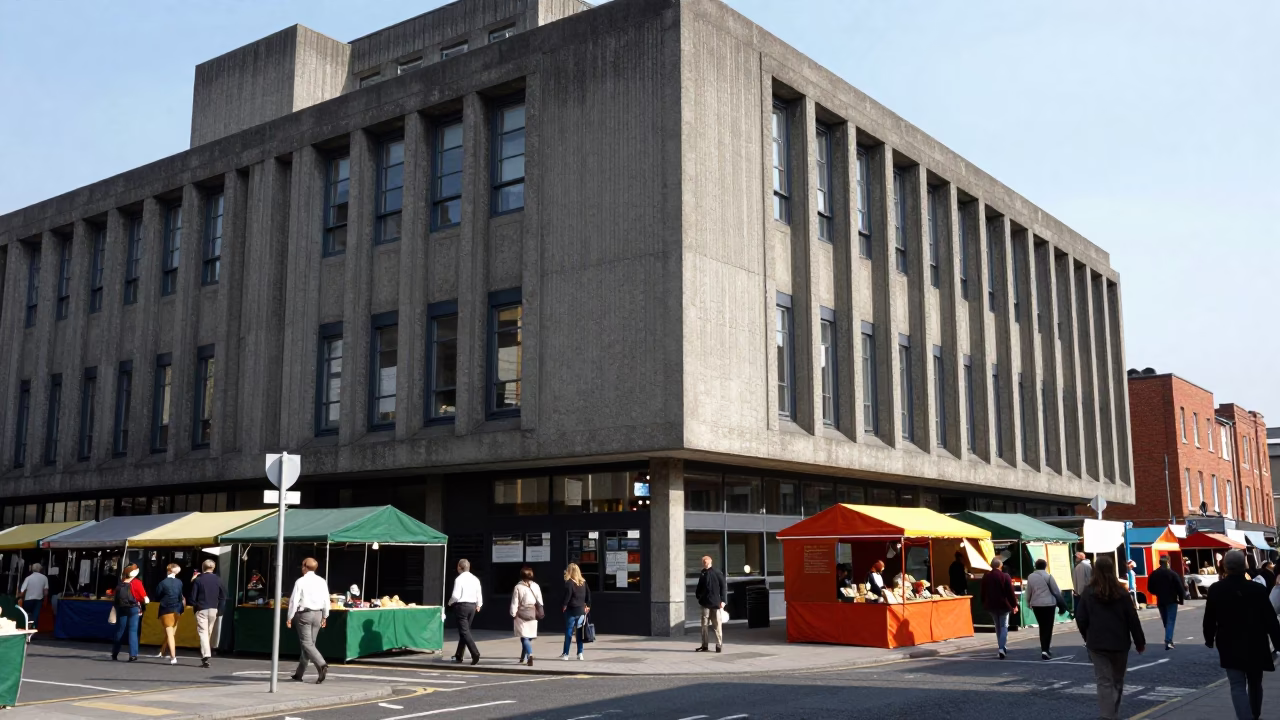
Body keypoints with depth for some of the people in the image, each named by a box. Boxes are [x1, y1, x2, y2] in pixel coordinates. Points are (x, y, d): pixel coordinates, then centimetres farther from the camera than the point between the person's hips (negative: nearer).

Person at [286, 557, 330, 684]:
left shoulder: (300, 581, -9)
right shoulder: (322, 581, 5)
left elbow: (294, 600, -10)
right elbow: (326, 600, 6)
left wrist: (290, 617, -4)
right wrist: (325, 616, 15)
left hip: (304, 614, -6)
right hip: (318, 614, 6)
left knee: (306, 643, -6)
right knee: (309, 643, 12)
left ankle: (322, 665, -28)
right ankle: (299, 674, 20)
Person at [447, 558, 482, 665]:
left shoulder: (459, 579, -13)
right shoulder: (475, 579, 7)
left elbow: (456, 596, -18)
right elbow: (479, 594, 12)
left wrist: (450, 602, 2)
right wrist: (478, 604, 29)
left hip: (461, 606, -7)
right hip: (472, 606, 7)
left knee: (464, 631, -7)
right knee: (465, 630, 15)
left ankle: (475, 653, -21)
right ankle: (458, 656, 23)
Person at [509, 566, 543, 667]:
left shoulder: (518, 587, -9)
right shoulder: (536, 586, 0)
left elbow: (514, 603, -7)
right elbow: (540, 602, 3)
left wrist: (513, 615, 0)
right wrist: (540, 613, 12)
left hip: (521, 614, -3)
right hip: (532, 613, 3)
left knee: (524, 637, -2)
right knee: (529, 636, 16)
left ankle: (530, 655, -21)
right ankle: (524, 656, 28)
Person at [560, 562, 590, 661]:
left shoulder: (569, 582, -10)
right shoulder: (583, 582, 8)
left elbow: (568, 594, -17)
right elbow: (588, 594, 10)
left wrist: (564, 605, -8)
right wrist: (587, 605, 15)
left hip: (571, 610, -5)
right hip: (581, 610, 5)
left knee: (568, 632, 1)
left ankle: (565, 654, 5)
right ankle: (580, 653, 9)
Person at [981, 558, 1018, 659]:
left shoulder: (985, 577, 2)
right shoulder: (1005, 577, -11)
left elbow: (983, 593, 8)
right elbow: (1010, 593, -10)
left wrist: (984, 604, 19)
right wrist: (1014, 605, -1)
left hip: (991, 605, 4)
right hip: (1003, 605, -4)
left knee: (998, 626, 16)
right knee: (1004, 626, 2)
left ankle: (1002, 647, 21)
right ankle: (1002, 648, -14)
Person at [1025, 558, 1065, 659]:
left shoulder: (1031, 577, 3)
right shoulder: (1048, 576, -9)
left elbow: (1028, 593, 7)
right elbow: (1056, 591, -5)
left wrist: (1029, 603, 23)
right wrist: (1061, 602, 10)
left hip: (1036, 605, 4)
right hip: (1049, 604, -4)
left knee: (1042, 627, 15)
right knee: (1048, 627, -1)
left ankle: (1044, 649, 17)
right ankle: (1045, 650, -11)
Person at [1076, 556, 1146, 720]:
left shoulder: (1088, 592, -4)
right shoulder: (1121, 592, -3)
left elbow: (1081, 619, -3)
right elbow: (1132, 619, -2)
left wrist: (1088, 638, 13)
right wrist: (1140, 642, 7)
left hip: (1097, 644, -1)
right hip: (1119, 643, 1)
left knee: (1104, 682, -1)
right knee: (1117, 681, 16)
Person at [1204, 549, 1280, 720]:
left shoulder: (1215, 589, -9)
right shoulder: (1257, 589, -11)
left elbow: (1209, 619, -1)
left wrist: (1209, 640, 15)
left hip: (1230, 647, -1)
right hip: (1255, 646, 1)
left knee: (1238, 687, -2)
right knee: (1255, 684, 22)